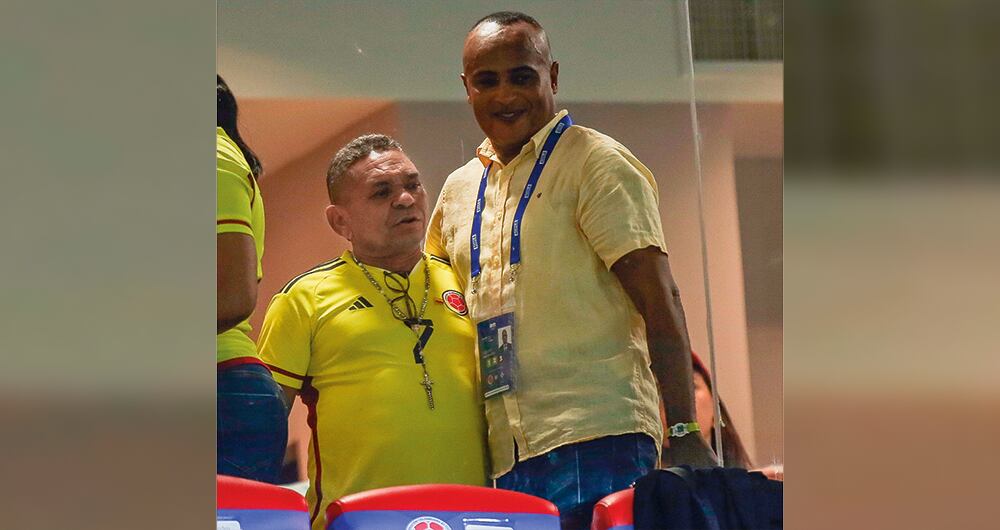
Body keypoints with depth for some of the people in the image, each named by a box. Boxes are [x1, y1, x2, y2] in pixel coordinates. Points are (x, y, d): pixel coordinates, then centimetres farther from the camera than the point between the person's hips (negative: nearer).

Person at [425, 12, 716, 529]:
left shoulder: (595, 162, 0)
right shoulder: (458, 190, 19)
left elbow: (659, 301, -7)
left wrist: (684, 431, -14)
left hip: (594, 438, -6)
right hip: (504, 460, 6)